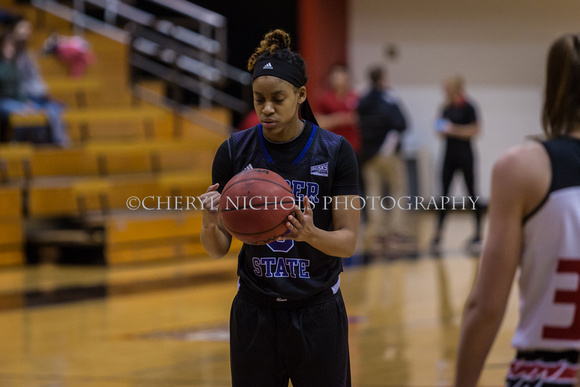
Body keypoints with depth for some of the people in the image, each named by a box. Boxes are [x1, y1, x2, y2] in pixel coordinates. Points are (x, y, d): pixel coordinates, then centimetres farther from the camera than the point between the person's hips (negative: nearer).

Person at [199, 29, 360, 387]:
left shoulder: (335, 152, -8)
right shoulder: (234, 152, -4)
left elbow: (348, 242, -8)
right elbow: (218, 249, -2)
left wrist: (311, 234, -28)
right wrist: (211, 225, -25)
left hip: (318, 313, -1)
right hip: (255, 313, 1)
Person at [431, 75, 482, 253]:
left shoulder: (468, 107, -11)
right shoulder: (447, 108, 8)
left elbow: (474, 130, -13)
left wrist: (454, 130, -20)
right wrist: (441, 130, -5)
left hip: (464, 154, -6)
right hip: (449, 153, 6)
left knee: (471, 192, 3)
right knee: (444, 193, 1)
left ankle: (478, 233, 12)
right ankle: (438, 234, -2)